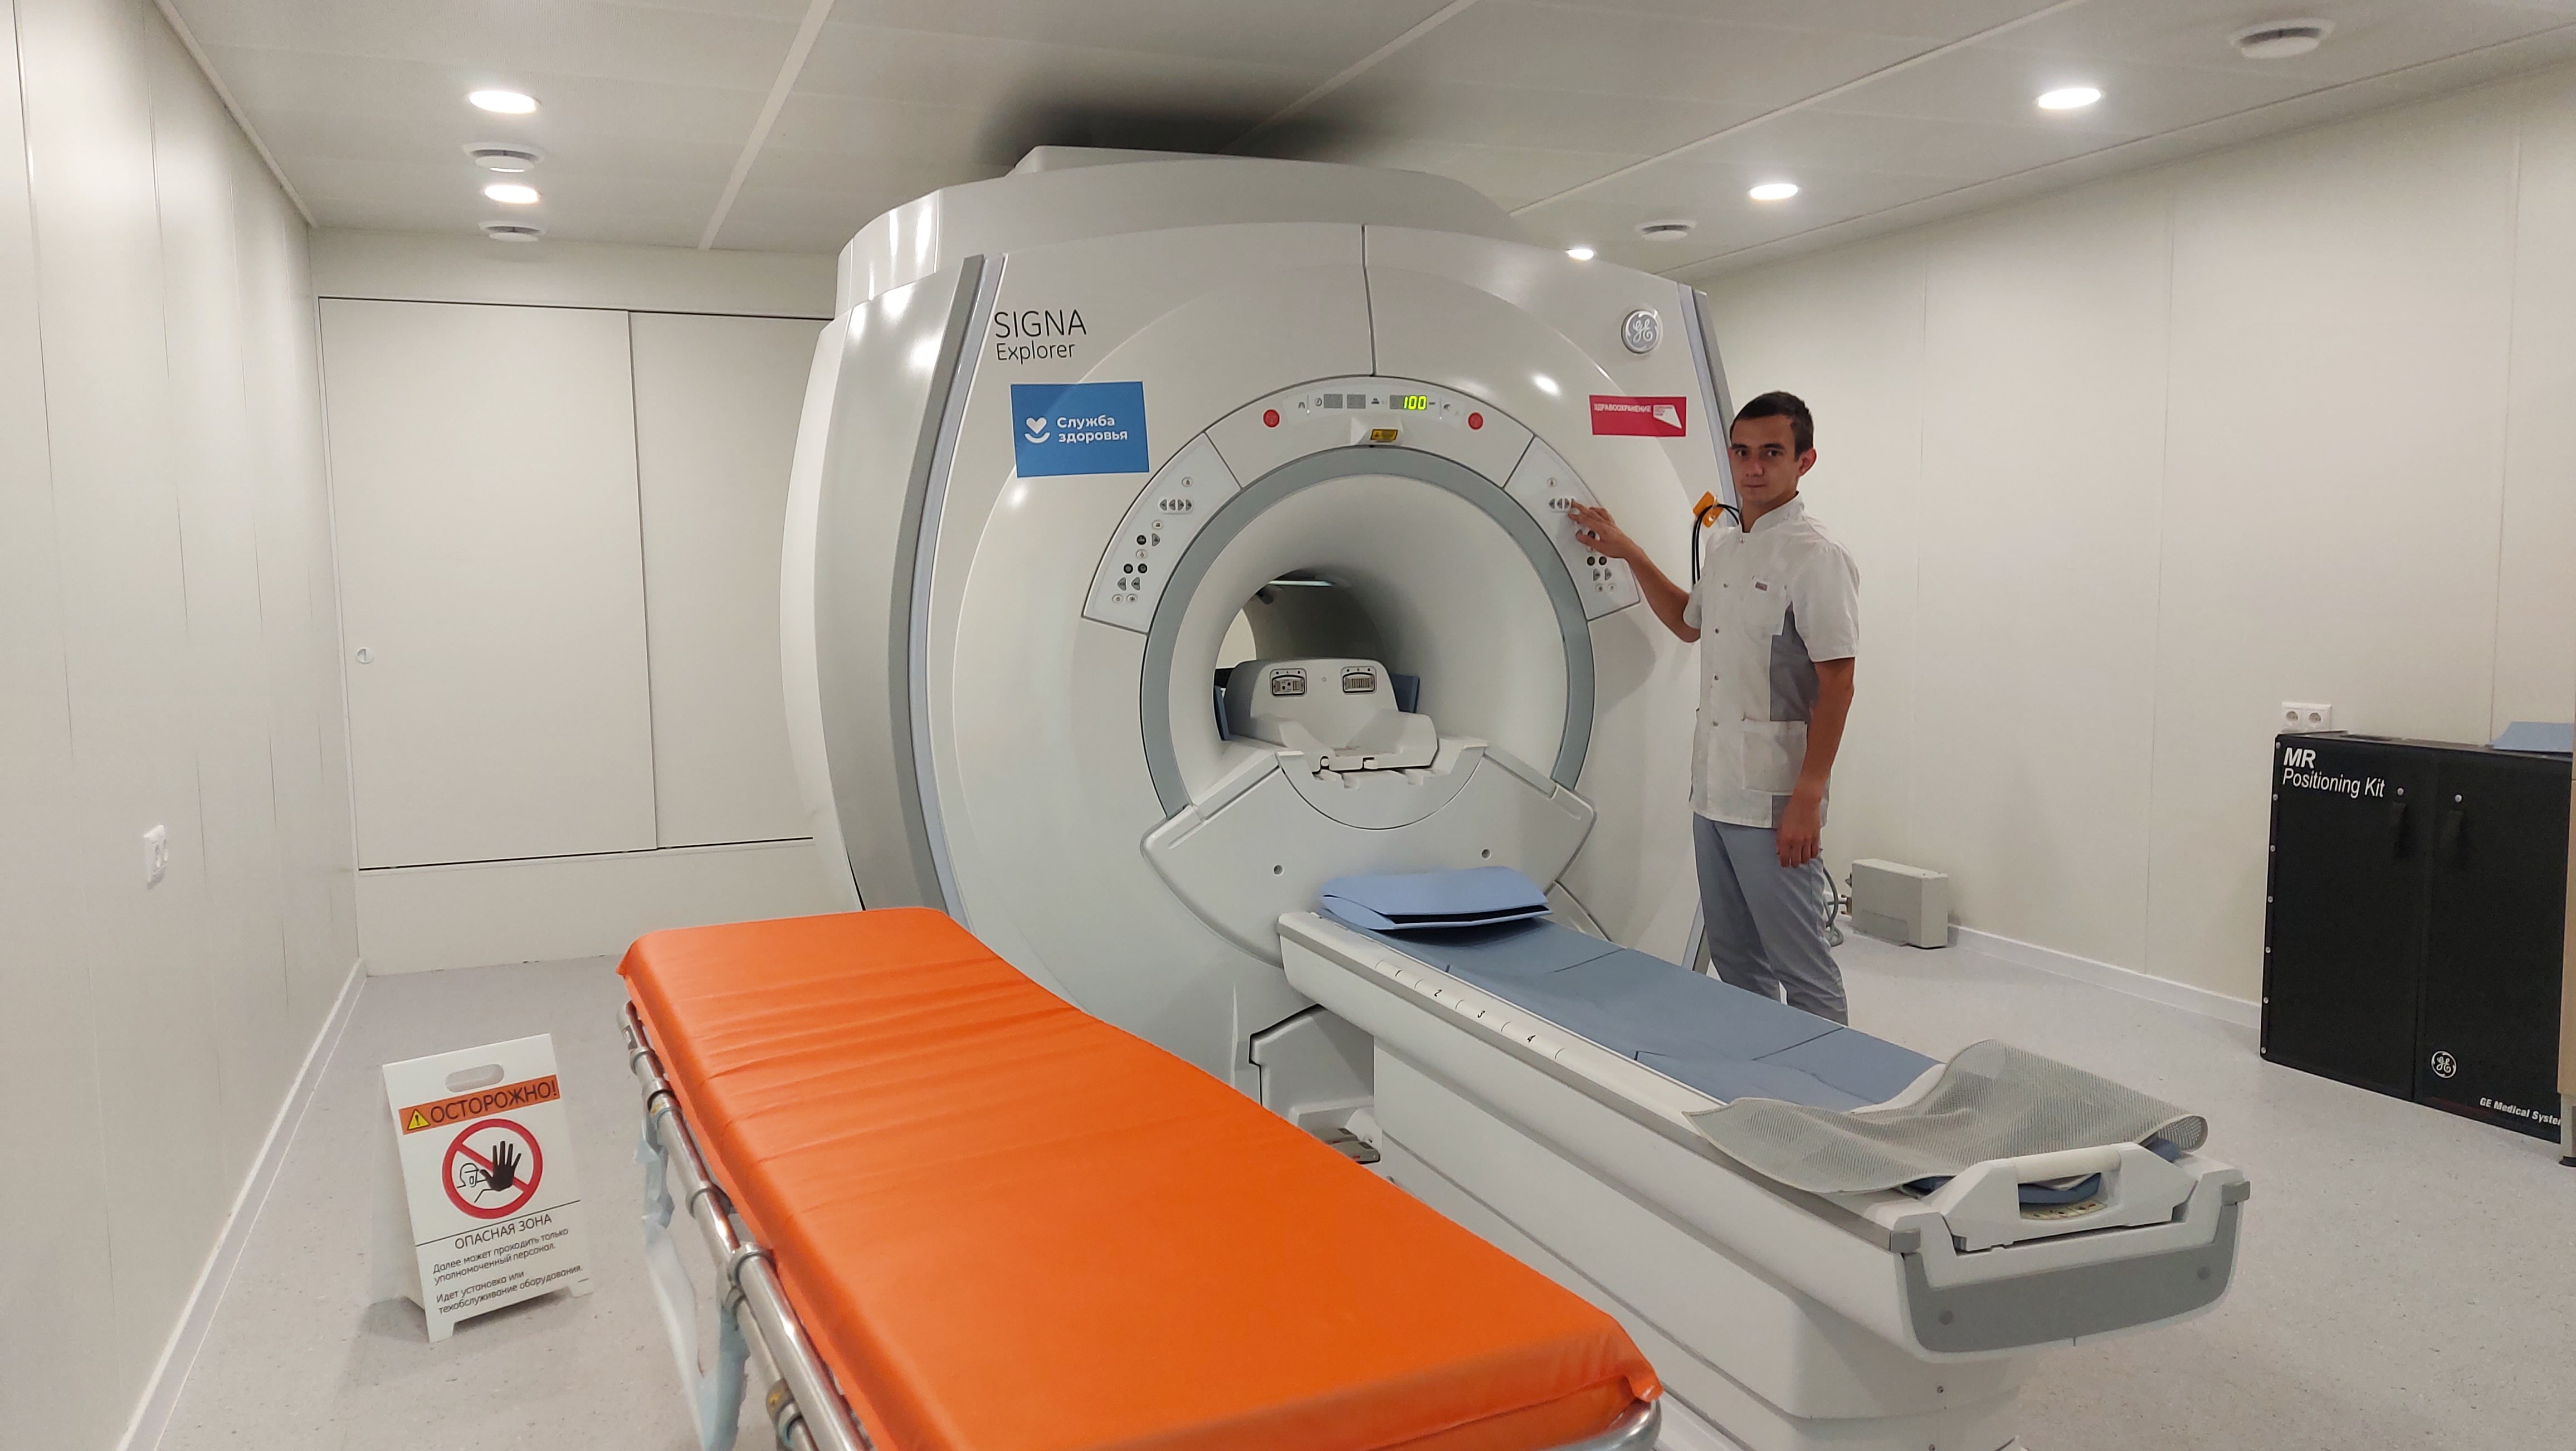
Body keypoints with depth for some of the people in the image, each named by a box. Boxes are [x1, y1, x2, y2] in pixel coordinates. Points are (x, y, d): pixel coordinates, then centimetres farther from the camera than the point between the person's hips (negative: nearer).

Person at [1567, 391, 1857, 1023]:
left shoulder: (1815, 557, -13)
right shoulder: (1725, 545, 13)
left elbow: (1837, 685, -16)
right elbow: (1687, 622, 32)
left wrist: (1808, 798, -20)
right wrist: (1628, 552, 23)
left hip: (1773, 802, -8)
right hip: (1712, 789, 9)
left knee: (1800, 968, -1)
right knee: (1734, 958, 17)